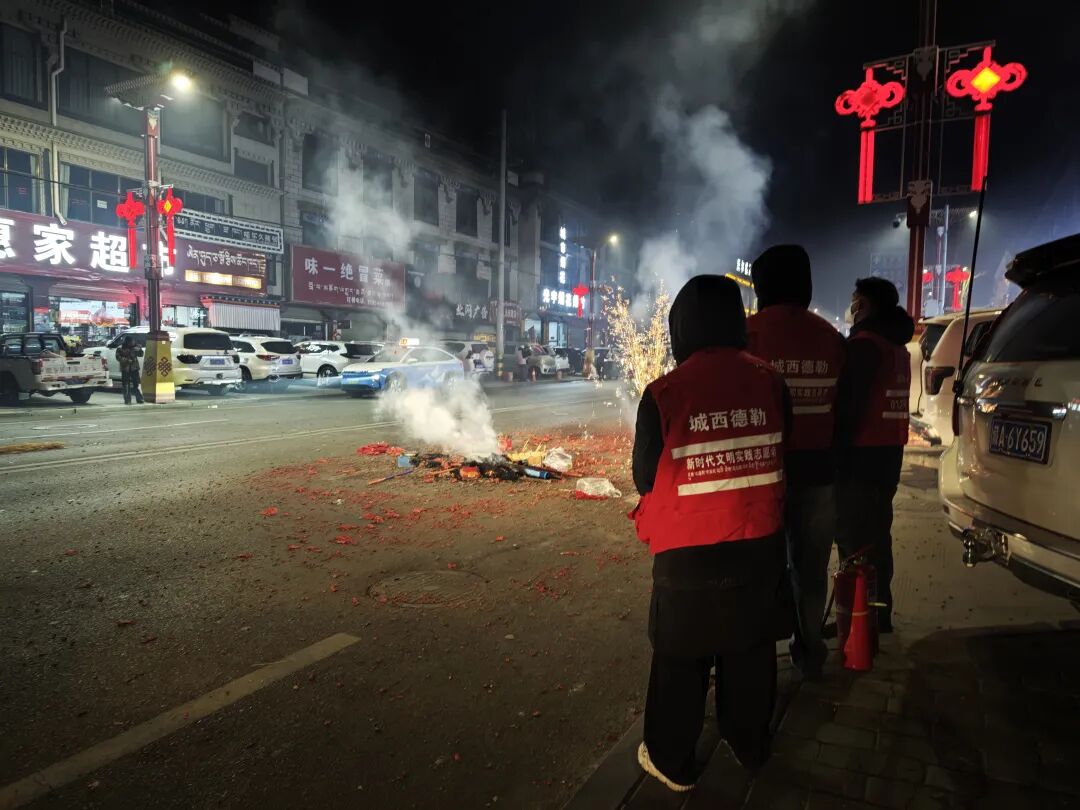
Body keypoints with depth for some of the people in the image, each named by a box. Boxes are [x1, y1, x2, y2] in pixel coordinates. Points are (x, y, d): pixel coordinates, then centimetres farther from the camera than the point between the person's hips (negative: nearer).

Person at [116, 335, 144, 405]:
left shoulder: (134, 347, 7)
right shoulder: (120, 348, -2)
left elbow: (140, 354, 5)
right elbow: (118, 358, -7)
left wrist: (139, 349, -16)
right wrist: (127, 360, -19)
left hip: (134, 368, 2)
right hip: (125, 369, -2)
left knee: (136, 384, 3)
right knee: (126, 386, 1)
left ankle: (139, 399, 8)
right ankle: (127, 400, 7)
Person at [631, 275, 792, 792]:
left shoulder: (664, 393, -18)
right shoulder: (770, 381, -7)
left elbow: (645, 478, -8)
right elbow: (780, 458, 6)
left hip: (688, 555, -3)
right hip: (761, 547, 4)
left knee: (681, 660, 13)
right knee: (750, 652, 21)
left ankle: (671, 761, 28)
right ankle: (750, 746, 40)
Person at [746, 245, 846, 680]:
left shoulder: (750, 332, -10)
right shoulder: (831, 338, 5)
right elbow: (843, 408, 8)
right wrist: (831, 458, 17)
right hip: (818, 466, 4)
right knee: (811, 563, 14)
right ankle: (810, 652, 26)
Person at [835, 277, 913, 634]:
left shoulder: (863, 344, -14)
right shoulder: (898, 345, 16)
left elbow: (848, 403, -18)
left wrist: (838, 445, -12)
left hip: (861, 450, -9)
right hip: (890, 449, 9)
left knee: (853, 533, -5)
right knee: (876, 530, 15)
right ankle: (878, 612, 22)